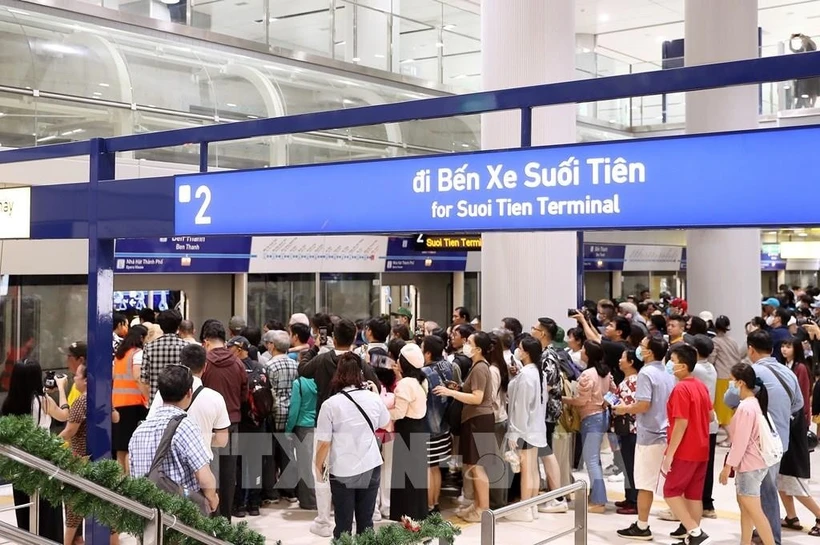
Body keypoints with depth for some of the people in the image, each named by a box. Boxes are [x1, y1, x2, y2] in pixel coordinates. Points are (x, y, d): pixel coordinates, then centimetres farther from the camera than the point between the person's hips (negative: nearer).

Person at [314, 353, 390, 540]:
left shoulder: (330, 404, -14)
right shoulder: (373, 399, -4)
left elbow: (324, 443, -11)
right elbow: (385, 423, 17)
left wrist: (318, 467, 5)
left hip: (342, 471, -3)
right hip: (370, 468, 3)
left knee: (343, 523, 9)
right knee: (366, 521, 13)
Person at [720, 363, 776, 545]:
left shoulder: (745, 407, -21)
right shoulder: (754, 403, 8)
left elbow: (740, 442, -22)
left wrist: (728, 466, -15)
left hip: (749, 466, -10)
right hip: (752, 463, 10)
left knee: (754, 511, -5)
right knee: (744, 506, 17)